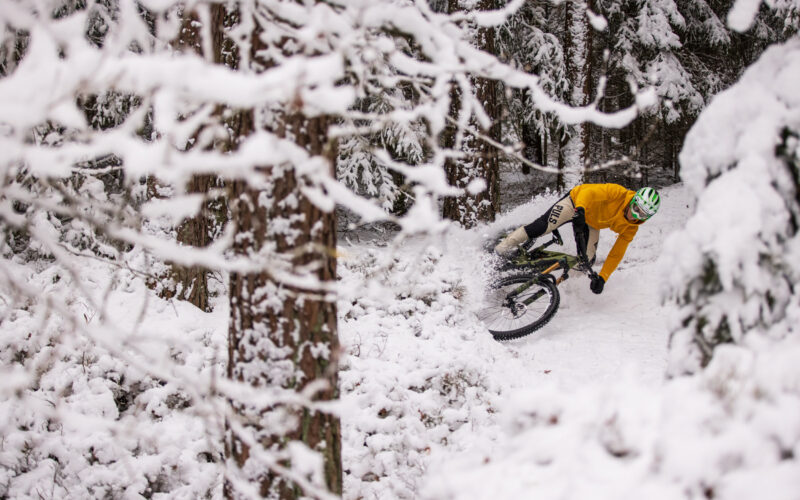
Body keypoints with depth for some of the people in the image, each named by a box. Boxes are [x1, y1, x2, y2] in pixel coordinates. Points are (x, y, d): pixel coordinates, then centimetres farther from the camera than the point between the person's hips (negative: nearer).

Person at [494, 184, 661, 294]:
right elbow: (588, 192, -39)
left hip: (591, 224, 5)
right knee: (543, 225, -24)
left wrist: (602, 278, -18)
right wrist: (580, 210, -57)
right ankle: (503, 249, -13)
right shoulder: (618, 193, -32)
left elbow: (616, 254, -10)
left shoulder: (630, 228, -15)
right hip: (577, 200, -5)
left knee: (587, 261, -10)